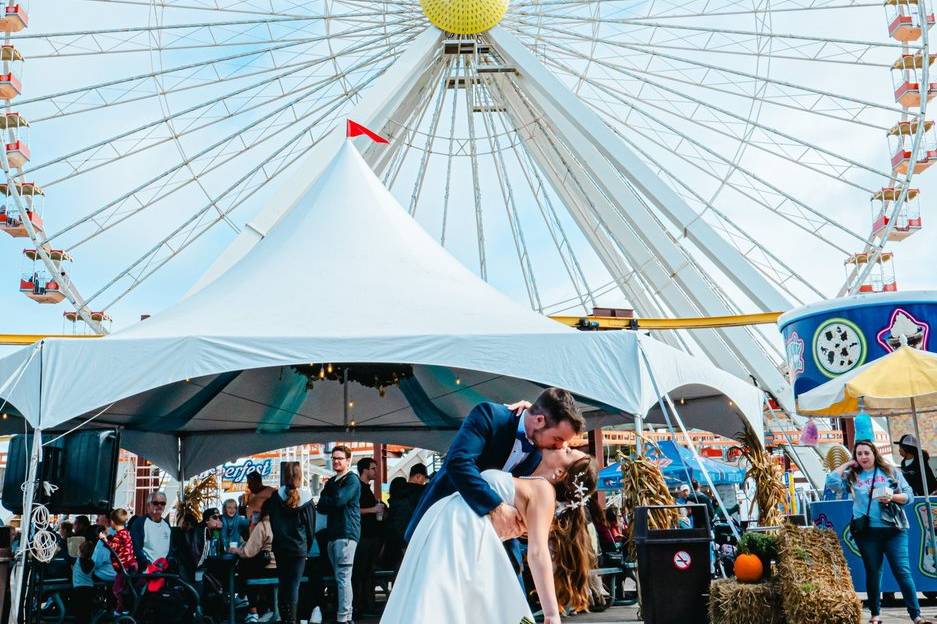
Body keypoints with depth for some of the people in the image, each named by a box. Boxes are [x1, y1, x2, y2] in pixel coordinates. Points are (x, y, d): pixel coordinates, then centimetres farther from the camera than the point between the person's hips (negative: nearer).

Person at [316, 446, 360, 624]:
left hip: (346, 533, -8)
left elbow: (338, 500, -17)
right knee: (341, 578, 11)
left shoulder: (352, 480, -3)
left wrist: (324, 502, 0)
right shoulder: (331, 482, 20)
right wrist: (332, 505, -9)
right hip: (333, 533, 8)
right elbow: (321, 507, 11)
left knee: (343, 577, -11)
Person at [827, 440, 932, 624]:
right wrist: (846, 464, 2)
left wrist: (892, 497, -14)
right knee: (873, 573, 9)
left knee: (902, 571, -4)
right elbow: (831, 482, -7)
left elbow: (908, 494, 6)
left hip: (894, 529, -1)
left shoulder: (890, 471, 7)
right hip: (866, 531, 1)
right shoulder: (852, 476, 7)